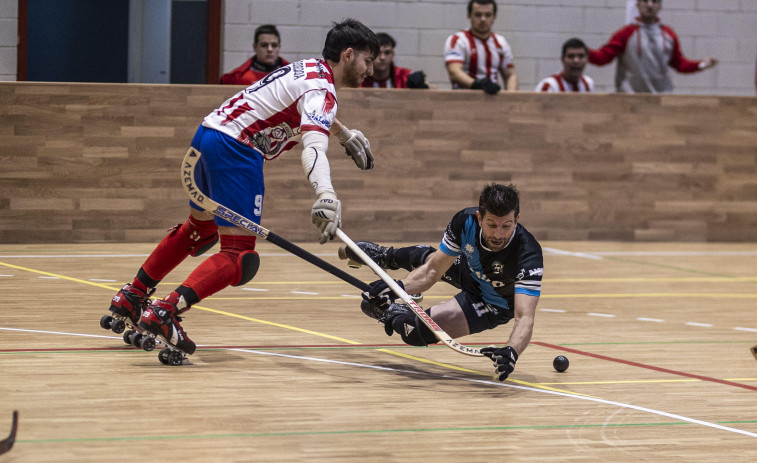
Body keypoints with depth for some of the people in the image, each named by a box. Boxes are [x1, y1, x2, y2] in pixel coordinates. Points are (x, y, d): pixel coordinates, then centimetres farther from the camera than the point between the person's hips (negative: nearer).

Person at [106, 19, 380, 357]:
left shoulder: (312, 69, 17)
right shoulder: (321, 89, -12)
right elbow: (313, 148, -32)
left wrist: (348, 136, 56)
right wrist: (326, 196, -48)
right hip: (235, 148, -10)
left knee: (201, 228, 31)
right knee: (240, 258, -15)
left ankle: (131, 297, 38)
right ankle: (164, 313, -30)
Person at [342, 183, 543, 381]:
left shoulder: (528, 255, -43)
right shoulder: (465, 221, -31)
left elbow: (525, 317, -50)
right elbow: (432, 271, -19)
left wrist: (511, 352, -70)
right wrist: (397, 287, -37)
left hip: (493, 304, -4)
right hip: (469, 270, 4)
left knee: (414, 330, -12)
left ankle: (390, 313, 23)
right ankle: (385, 256, 61)